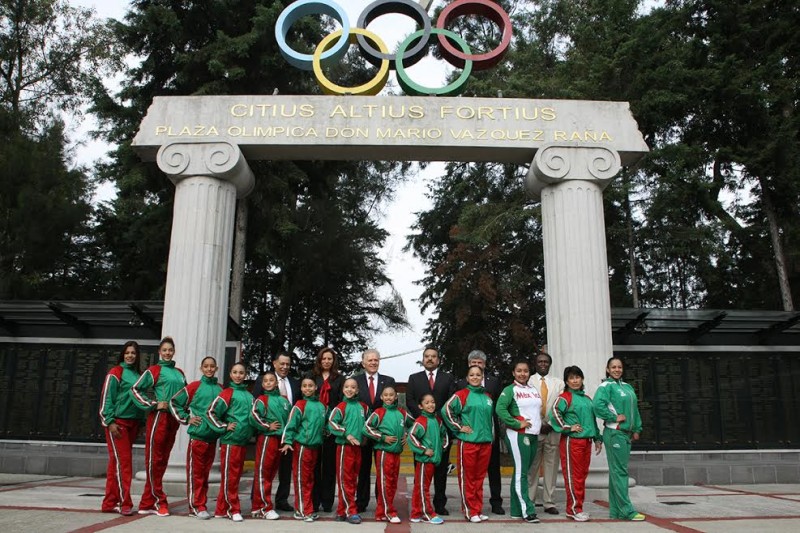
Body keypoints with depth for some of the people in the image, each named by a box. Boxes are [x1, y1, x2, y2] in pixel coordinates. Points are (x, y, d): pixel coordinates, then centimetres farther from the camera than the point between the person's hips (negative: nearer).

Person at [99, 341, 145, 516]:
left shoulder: (138, 375, 15)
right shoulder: (115, 373, -3)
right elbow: (106, 398, -8)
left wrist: (141, 422, 12)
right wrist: (110, 422, -14)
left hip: (133, 423, 6)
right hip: (118, 422, -6)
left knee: (116, 463, 10)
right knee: (123, 461, -8)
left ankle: (110, 503, 15)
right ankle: (125, 503, -4)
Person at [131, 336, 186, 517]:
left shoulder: (179, 373, 17)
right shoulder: (154, 370, 0)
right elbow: (135, 389, -6)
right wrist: (154, 405, -11)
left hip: (173, 419, 6)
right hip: (159, 417, -6)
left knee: (162, 461, 8)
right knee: (154, 460, -2)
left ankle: (147, 503, 16)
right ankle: (159, 501, 5)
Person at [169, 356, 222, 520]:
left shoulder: (220, 389, 7)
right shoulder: (194, 386, -3)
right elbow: (174, 402, 1)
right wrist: (186, 419, -4)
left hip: (213, 437, 4)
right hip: (197, 435, -3)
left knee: (205, 472, 11)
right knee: (195, 472, 1)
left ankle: (201, 505, 19)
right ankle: (196, 506, 8)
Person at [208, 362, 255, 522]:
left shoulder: (249, 395, 12)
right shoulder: (228, 393, -5)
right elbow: (211, 412, -8)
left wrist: (250, 431, 12)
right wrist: (224, 427, -8)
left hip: (243, 441, 6)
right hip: (230, 441, -6)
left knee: (235, 475, 10)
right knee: (229, 475, -1)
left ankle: (221, 510, 19)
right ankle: (233, 510, 7)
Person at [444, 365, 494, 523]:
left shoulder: (487, 397, 14)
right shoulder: (461, 395, -4)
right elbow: (446, 409, -13)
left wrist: (492, 436, 19)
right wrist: (458, 427, -10)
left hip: (486, 442, 5)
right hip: (467, 442, -5)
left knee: (480, 478, 10)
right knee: (468, 478, 1)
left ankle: (478, 510, 19)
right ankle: (470, 511, 9)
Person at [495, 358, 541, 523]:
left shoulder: (534, 390, 16)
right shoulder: (510, 390, -5)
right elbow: (500, 409, -17)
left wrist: (541, 424, 11)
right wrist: (517, 424, -16)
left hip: (533, 435, 7)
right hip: (518, 435, -7)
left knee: (521, 472, 10)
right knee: (521, 473, -6)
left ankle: (516, 510, 16)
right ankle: (527, 511, -4)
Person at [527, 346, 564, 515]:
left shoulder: (558, 383, 13)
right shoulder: (528, 381, 6)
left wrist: (551, 424, -7)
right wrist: (538, 425, -8)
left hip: (553, 430, 2)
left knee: (551, 467, 3)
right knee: (532, 467, -1)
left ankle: (549, 503, 8)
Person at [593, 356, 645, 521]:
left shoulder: (627, 387, 17)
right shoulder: (606, 386, -7)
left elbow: (634, 409, 22)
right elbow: (598, 405, -23)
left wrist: (636, 429, 15)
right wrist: (614, 417, -15)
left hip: (626, 433, 8)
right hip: (614, 433, -8)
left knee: (617, 471, 11)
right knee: (619, 471, -6)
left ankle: (615, 511, 16)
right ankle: (626, 510, -3)